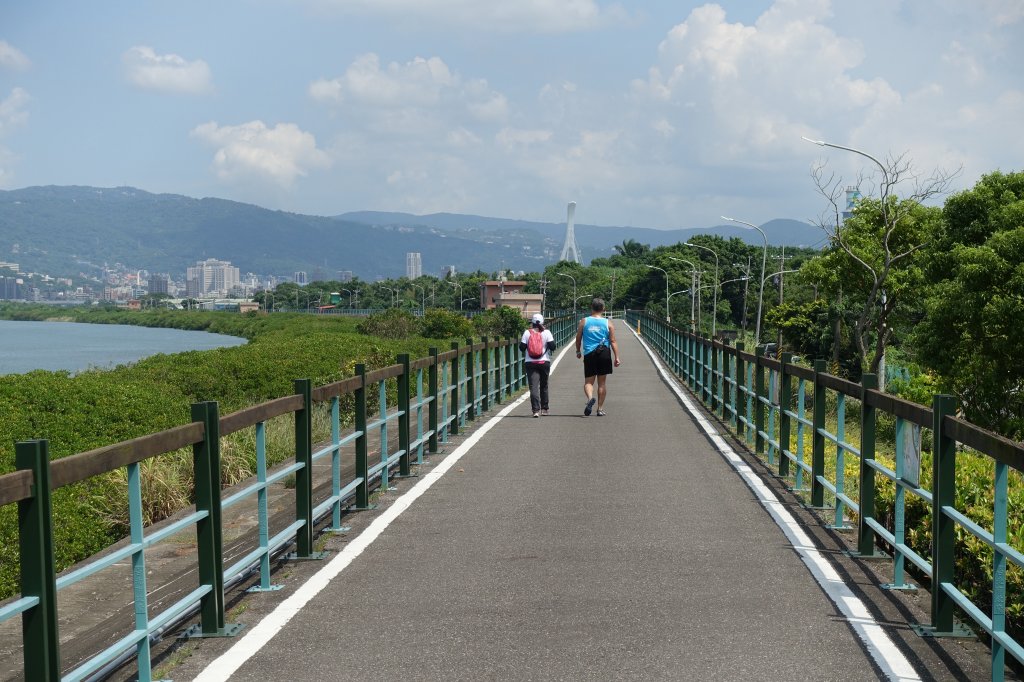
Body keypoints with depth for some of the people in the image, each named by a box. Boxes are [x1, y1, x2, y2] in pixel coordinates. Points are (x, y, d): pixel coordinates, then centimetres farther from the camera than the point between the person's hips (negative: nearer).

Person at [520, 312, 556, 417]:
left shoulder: (527, 333, -2)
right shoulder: (546, 332, -3)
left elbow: (522, 347, -2)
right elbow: (552, 346, -6)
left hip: (531, 363, -1)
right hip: (544, 362, 1)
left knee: (533, 387, -6)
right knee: (544, 386, 17)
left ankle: (536, 410, -20)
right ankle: (544, 409, 24)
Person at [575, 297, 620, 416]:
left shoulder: (584, 322, 1)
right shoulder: (608, 323, 1)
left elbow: (578, 338, 6)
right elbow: (613, 341, -3)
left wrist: (578, 351, 22)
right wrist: (617, 357, -1)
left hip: (589, 354, 0)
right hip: (604, 353, 0)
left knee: (588, 381, 5)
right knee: (602, 382, 9)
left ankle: (590, 398, -25)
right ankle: (600, 408, 11)